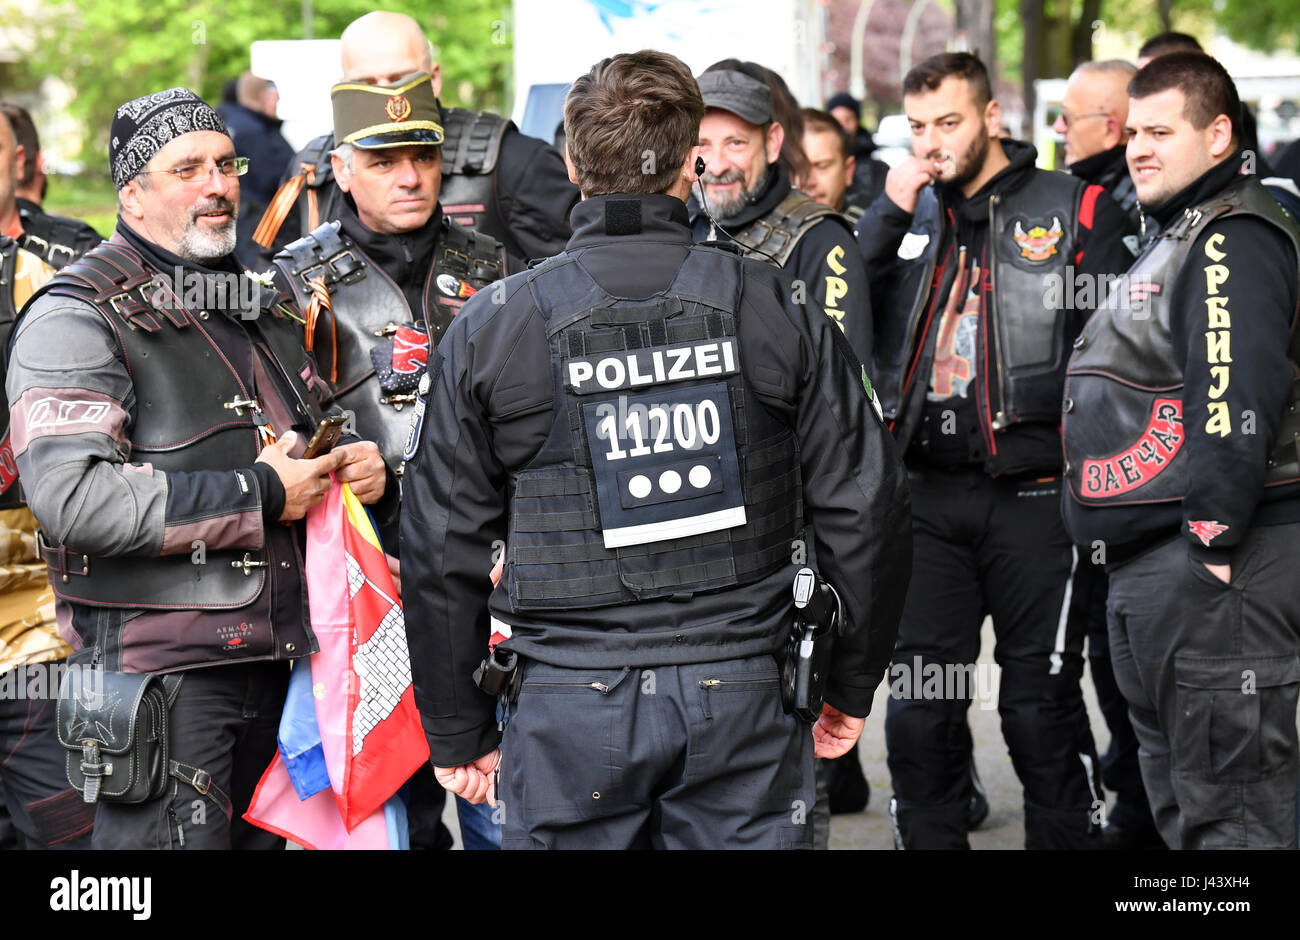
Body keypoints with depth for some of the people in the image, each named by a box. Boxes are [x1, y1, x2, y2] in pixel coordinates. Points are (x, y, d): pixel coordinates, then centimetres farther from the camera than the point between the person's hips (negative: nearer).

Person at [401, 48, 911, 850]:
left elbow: (443, 550, 2)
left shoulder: (490, 330, -1)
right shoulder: (780, 312, 0)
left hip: (571, 702, 0)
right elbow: (866, 511, 2)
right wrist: (853, 686, 15)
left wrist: (459, 730, 11)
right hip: (743, 695, 1)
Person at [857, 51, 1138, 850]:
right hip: (926, 492, 3)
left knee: (1042, 707, 5)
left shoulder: (1074, 209, -1)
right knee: (919, 706, 6)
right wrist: (888, 215, -9)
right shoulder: (905, 216, 11)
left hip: (1034, 493, -3)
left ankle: (1064, 836, 16)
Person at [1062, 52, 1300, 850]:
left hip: (1215, 571, -11)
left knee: (1231, 812, -9)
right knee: (1180, 805, 17)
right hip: (1151, 567, 11)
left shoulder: (1235, 238, -13)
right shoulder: (1179, 238, 21)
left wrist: (1214, 541, -24)